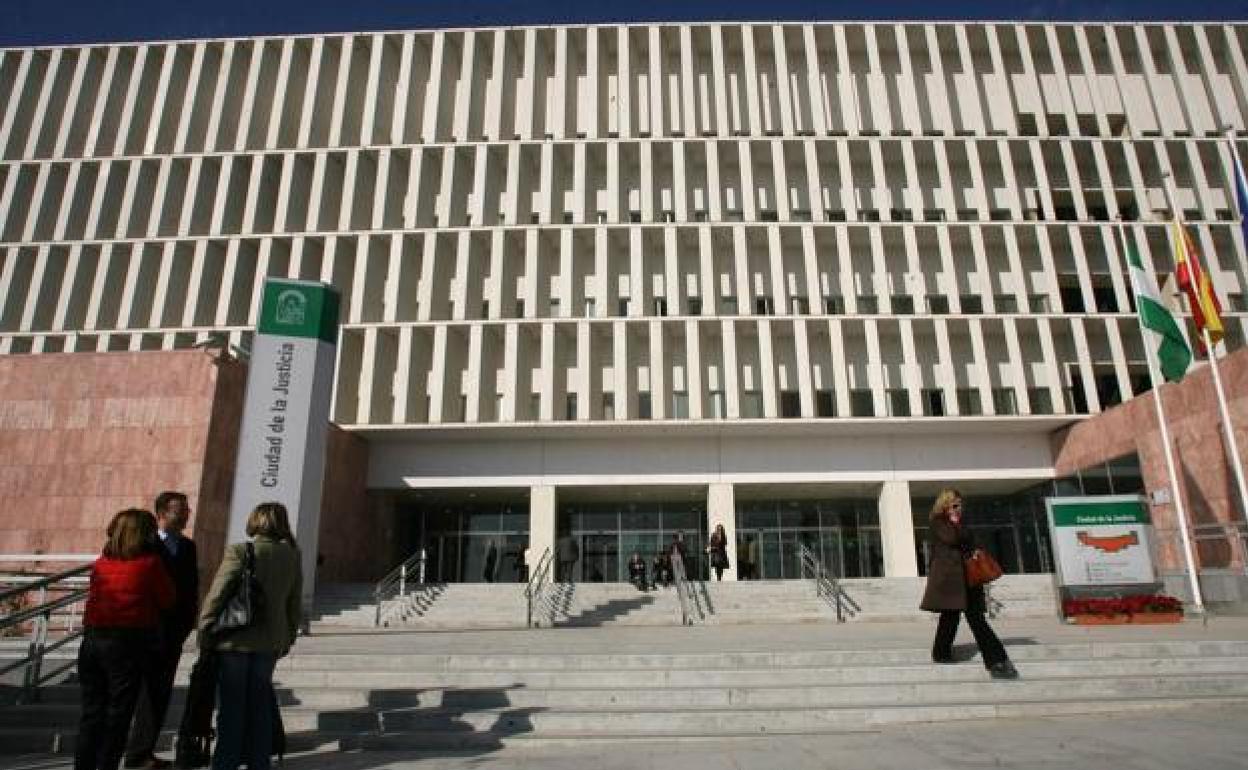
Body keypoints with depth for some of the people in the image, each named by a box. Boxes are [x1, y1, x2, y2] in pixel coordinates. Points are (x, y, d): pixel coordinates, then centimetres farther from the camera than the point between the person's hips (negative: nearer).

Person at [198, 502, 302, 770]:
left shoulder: (239, 551, -13)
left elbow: (215, 596, -11)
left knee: (231, 708, 10)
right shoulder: (292, 556, -1)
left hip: (235, 640, -3)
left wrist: (204, 635, 1)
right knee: (260, 707, 16)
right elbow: (294, 604, 6)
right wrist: (288, 639, 16)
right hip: (270, 642, 4)